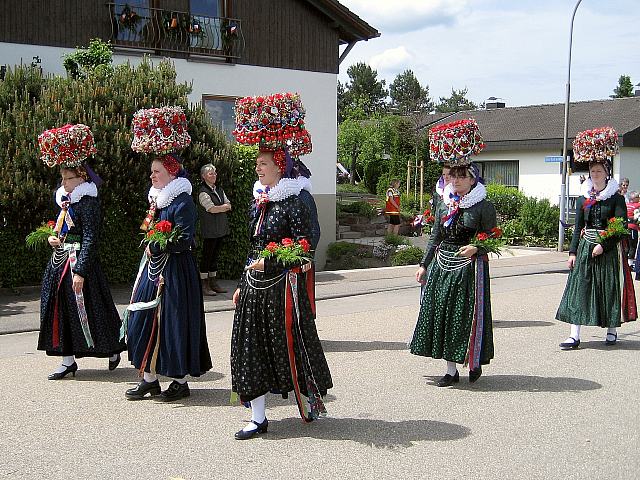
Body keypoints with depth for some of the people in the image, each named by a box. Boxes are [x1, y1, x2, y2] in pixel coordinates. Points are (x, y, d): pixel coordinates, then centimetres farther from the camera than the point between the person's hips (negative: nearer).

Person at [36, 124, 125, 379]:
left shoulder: (88, 201, -14)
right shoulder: (65, 200, 11)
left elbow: (90, 238, -18)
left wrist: (80, 271, -22)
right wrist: (51, 237, 3)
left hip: (80, 260, -9)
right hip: (60, 260, 9)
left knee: (84, 308, -1)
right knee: (61, 308, 8)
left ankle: (113, 348, 19)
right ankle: (68, 360, 15)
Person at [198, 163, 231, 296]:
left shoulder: (219, 190, 16)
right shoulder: (203, 192, -9)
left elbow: (229, 206, 11)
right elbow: (212, 209, -17)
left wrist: (220, 208, -7)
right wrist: (224, 207, -1)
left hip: (220, 228, 7)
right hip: (209, 229, -7)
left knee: (215, 255, 11)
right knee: (207, 256, -4)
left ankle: (213, 283, 15)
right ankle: (204, 285, 0)